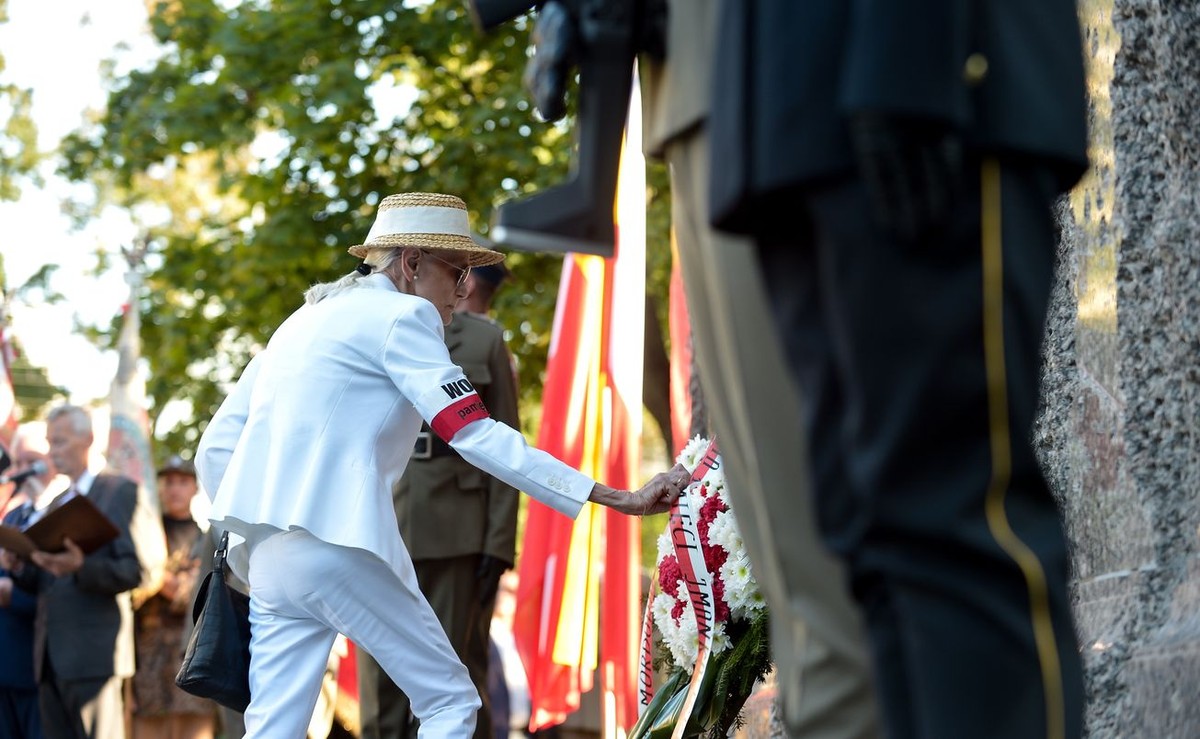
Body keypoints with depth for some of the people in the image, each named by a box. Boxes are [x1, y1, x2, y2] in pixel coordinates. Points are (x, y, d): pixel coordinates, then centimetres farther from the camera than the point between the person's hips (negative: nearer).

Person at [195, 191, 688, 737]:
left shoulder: (307, 319, 22)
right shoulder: (401, 315, -3)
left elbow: (216, 449, 18)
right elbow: (478, 437, -12)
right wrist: (619, 498, -14)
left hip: (268, 551, 8)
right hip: (337, 544, -8)